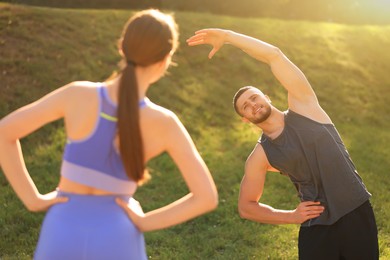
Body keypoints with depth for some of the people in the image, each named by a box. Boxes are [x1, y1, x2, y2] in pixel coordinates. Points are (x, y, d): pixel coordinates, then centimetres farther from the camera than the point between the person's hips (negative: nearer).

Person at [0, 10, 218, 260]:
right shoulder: (165, 123, -15)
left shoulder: (78, 94, -13)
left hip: (64, 240, 1)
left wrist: (33, 200, 0)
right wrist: (144, 222, -3)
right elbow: (208, 197, -15)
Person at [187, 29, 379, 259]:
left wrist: (227, 36, -10)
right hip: (316, 229, 0)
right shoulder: (260, 157, 0)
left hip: (356, 213, 0)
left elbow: (274, 55, -10)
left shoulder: (303, 107, -1)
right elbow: (246, 207, 7)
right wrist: (292, 216, -2)